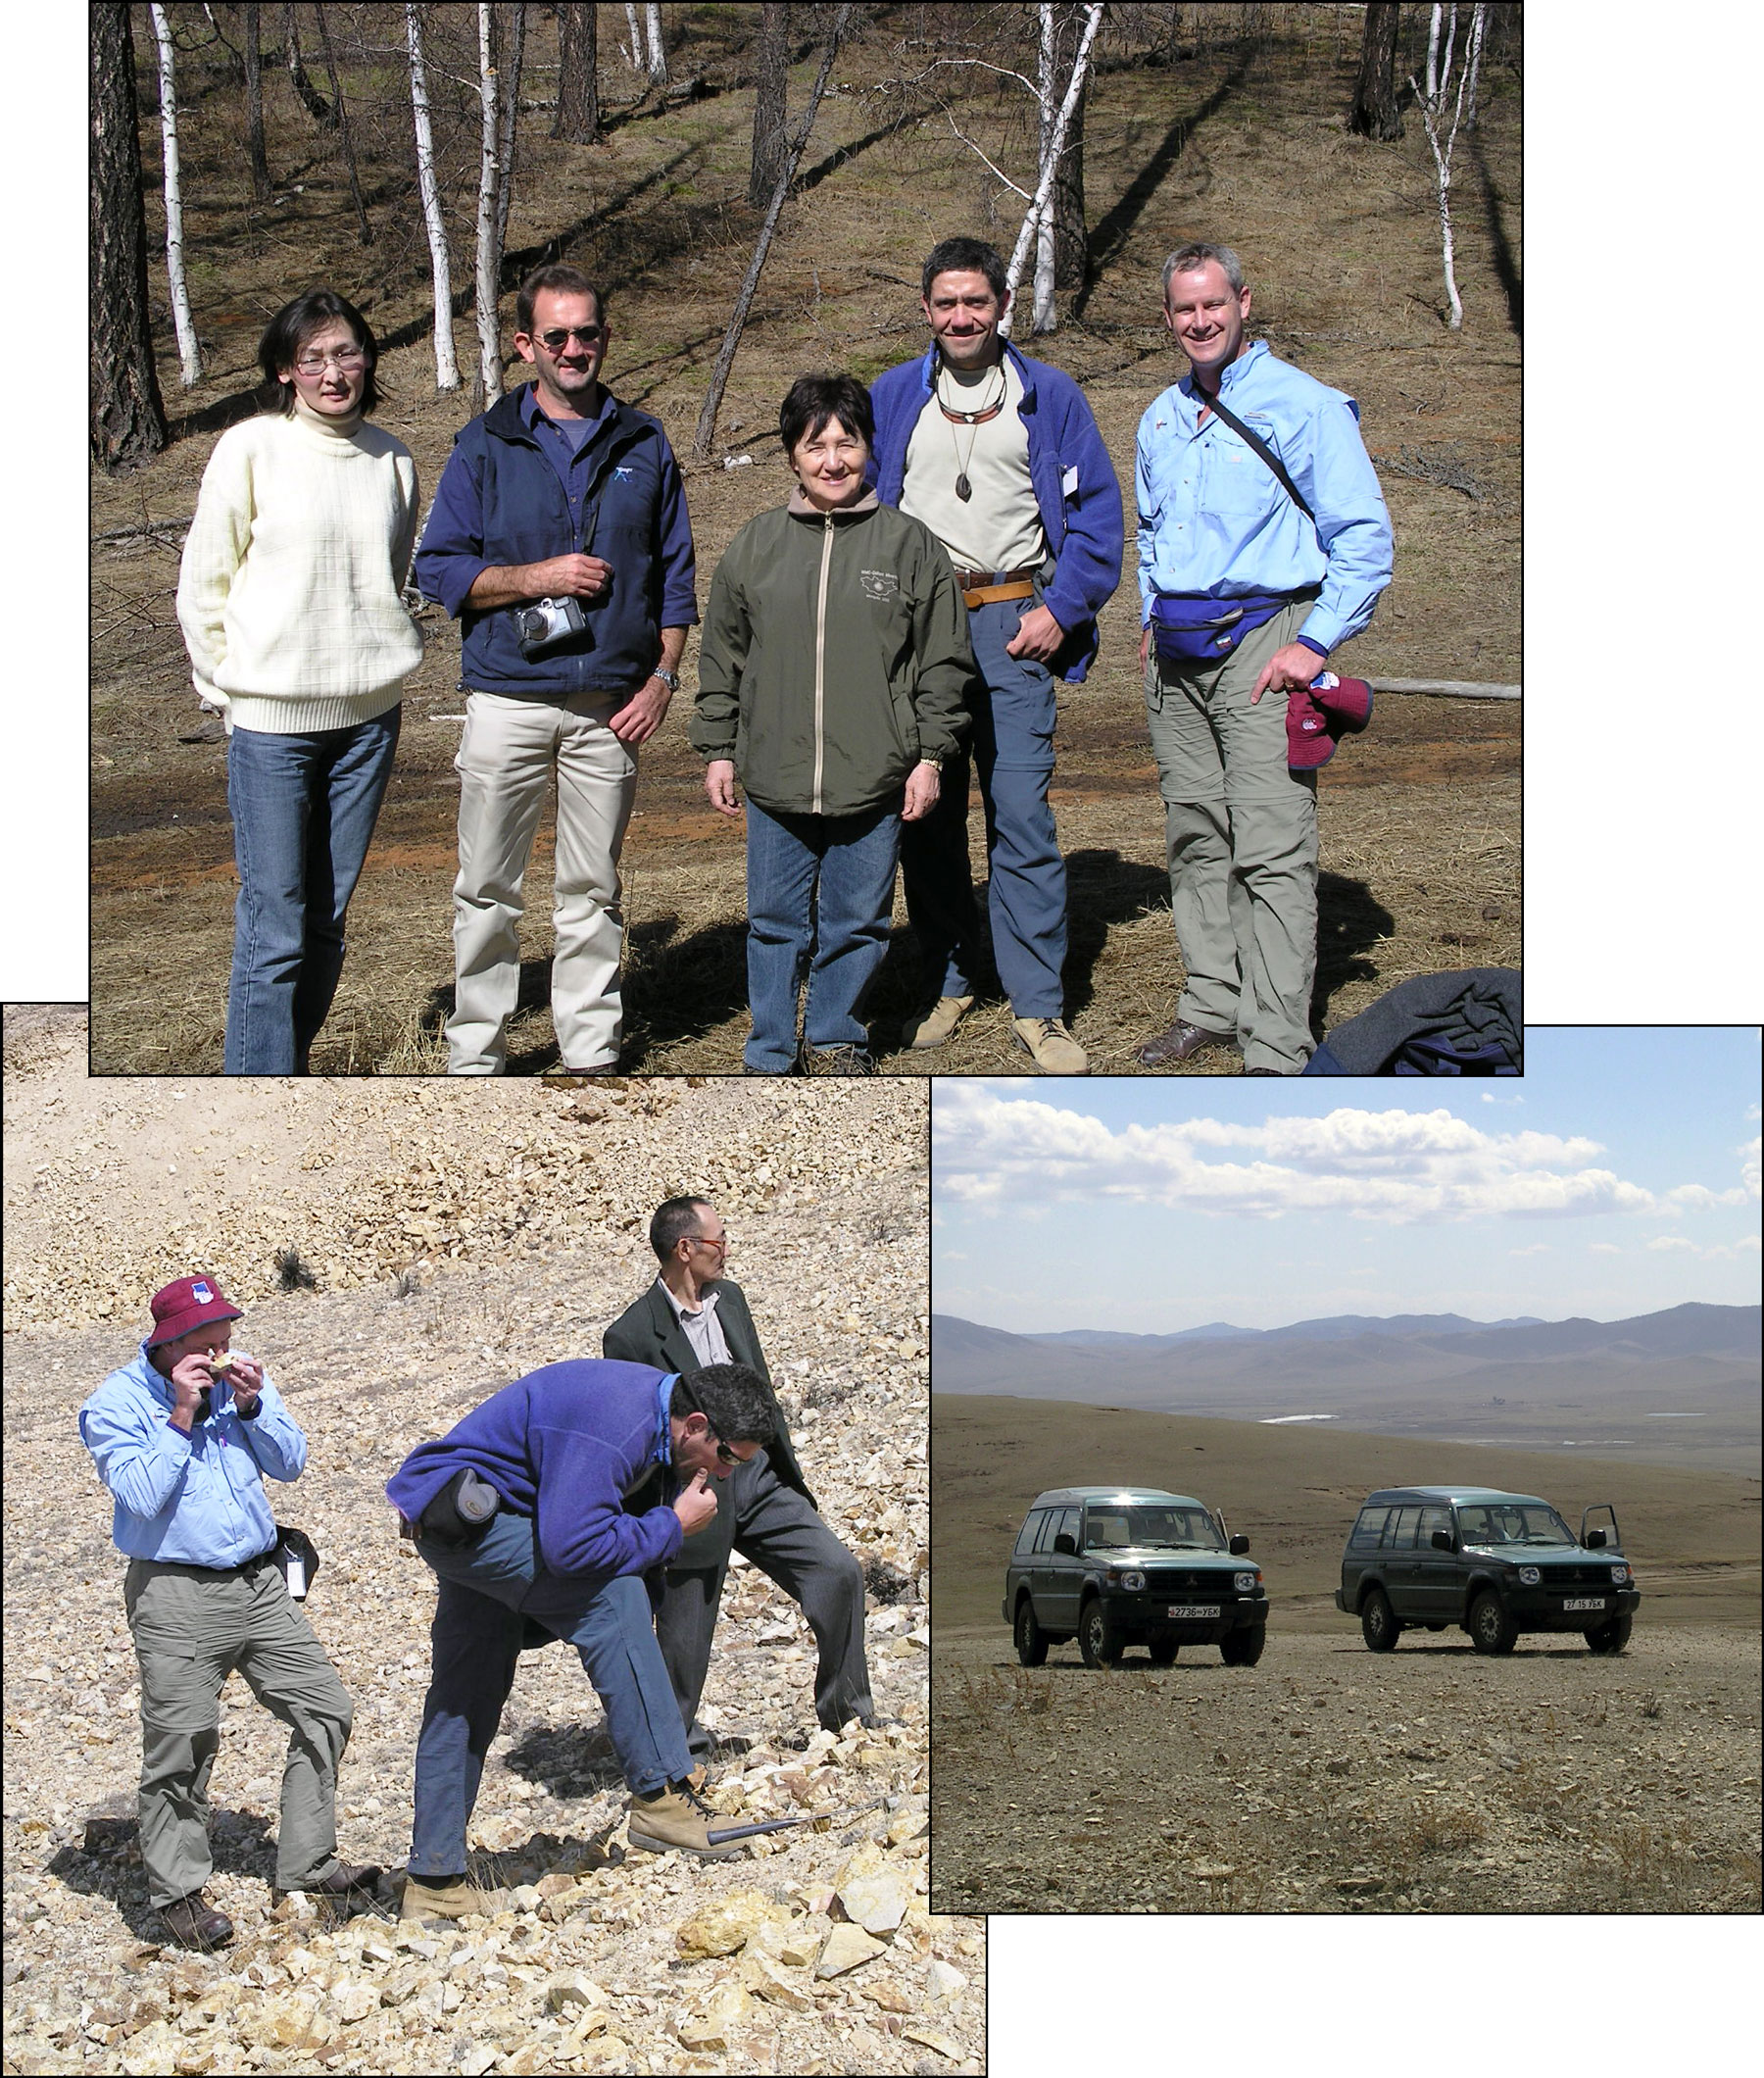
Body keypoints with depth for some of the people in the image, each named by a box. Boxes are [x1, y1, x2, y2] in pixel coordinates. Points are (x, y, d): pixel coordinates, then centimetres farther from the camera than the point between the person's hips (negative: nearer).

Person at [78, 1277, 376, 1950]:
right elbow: (141, 1496, -18)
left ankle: (306, 1863, 18)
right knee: (181, 1745, -8)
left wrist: (251, 1404, -9)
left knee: (325, 1711, 6)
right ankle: (177, 1892, 7)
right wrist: (180, 1417, -20)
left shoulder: (239, 1378, 8)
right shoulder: (117, 1403, -7)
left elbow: (290, 1462, 5)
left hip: (260, 1584, 6)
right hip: (177, 1597, -6)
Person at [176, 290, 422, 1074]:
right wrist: (229, 688, -2)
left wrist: (386, 664, 12)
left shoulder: (391, 460, 7)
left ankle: (291, 1060, 21)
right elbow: (202, 585, -1)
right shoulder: (250, 449, -6)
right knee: (275, 928, -7)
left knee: (328, 920, 9)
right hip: (270, 718, -4)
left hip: (368, 715, 4)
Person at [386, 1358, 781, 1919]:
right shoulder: (613, 1426, -29)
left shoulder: (655, 1402, 3)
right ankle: (660, 1797, -18)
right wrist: (673, 1525, -23)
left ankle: (434, 1883, 16)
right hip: (462, 1510, -11)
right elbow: (571, 1546, -34)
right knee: (611, 1600, -21)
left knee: (465, 1699, 11)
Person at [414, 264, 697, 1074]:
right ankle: (475, 1054, 9)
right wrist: (537, 577, -12)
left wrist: (662, 678, 2)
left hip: (611, 704, 1)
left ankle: (591, 1051, 15)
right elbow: (438, 567, 1)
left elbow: (675, 574, 13)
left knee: (592, 890, 7)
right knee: (487, 888, 1)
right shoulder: (485, 444, 5)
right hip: (506, 698, -1)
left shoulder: (643, 444, 10)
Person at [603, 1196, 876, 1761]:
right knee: (685, 1640, 3)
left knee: (839, 1573, -2)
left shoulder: (729, 1298, 6)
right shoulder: (631, 1336, -16)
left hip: (759, 1480, 6)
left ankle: (846, 1714, 13)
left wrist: (785, 1470, 18)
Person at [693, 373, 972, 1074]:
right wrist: (717, 749, 9)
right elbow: (722, 657, 12)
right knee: (776, 922, 7)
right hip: (775, 780, 1)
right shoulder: (755, 545, 6)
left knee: (856, 922, 9)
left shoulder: (910, 544, 1)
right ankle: (770, 1055, 19)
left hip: (875, 782, -1)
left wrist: (929, 756, 1)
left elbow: (944, 661, 4)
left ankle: (836, 1041, 26)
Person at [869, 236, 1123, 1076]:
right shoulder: (890, 398, 12)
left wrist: (1062, 608, -4)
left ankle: (1038, 1006, -5)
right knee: (925, 815, 4)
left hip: (1011, 623, -2)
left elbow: (1097, 509, 6)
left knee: (1022, 816, -10)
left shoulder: (1049, 397, 7)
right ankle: (947, 983, 18)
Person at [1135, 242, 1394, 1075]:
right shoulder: (1162, 418, 16)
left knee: (1271, 851, -11)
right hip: (1176, 654, 7)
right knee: (1195, 838, 10)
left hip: (1261, 643, -7)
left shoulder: (1305, 406, -6)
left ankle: (1276, 1051, -12)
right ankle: (1212, 1006, 20)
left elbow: (1364, 536, -8)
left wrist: (1315, 643, -14)